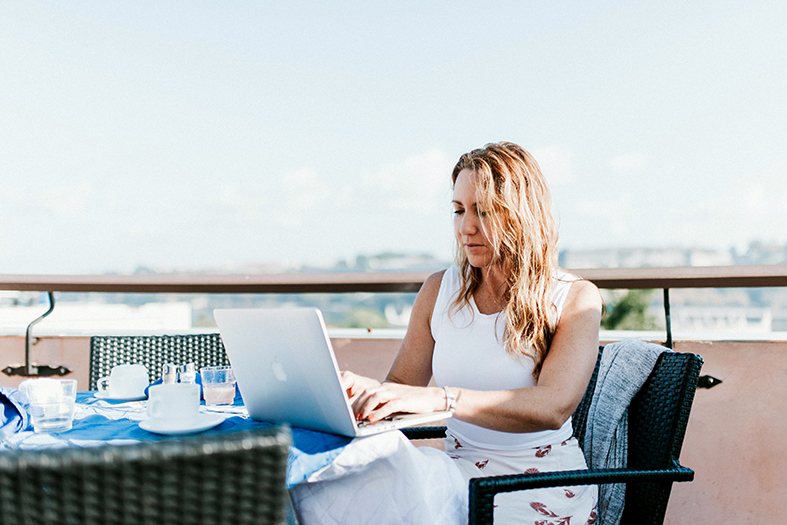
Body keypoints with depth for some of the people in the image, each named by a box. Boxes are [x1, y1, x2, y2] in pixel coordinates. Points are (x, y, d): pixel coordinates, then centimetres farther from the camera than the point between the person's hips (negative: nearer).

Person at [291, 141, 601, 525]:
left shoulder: (575, 299, -4)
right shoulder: (439, 291, 9)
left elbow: (554, 406, -20)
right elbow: (401, 386, 8)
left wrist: (439, 398, -32)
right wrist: (366, 390, -17)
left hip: (538, 487, -3)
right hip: (459, 472, 4)